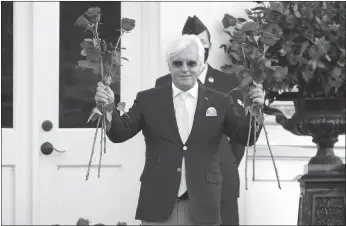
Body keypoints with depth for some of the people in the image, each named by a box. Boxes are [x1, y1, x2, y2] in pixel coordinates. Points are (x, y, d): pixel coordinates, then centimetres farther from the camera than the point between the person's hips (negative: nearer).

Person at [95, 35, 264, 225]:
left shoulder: (220, 102, 5)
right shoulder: (148, 99, 5)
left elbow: (246, 138, -1)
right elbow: (119, 134, 0)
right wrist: (109, 108, -20)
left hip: (202, 206, 0)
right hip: (158, 204, 0)